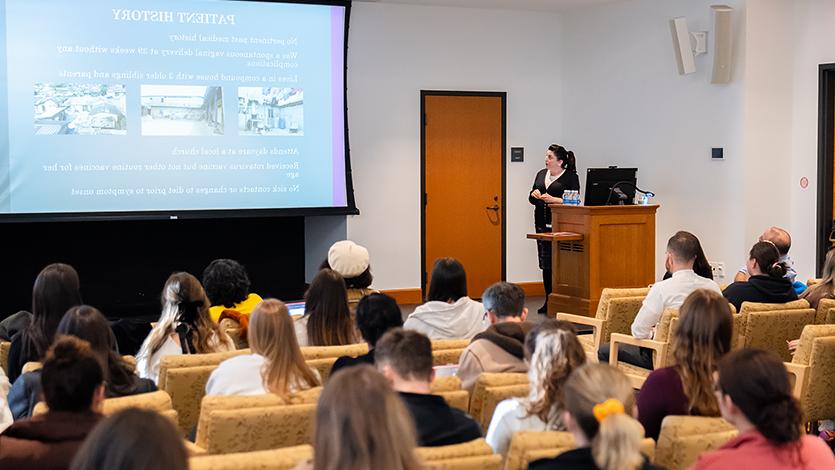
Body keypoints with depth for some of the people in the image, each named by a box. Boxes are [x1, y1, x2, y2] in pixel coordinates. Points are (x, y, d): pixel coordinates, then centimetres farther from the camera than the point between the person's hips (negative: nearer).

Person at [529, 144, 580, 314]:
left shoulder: (571, 177, -3)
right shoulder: (541, 174, 16)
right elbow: (531, 199, 18)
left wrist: (553, 199, -20)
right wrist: (534, 194, -4)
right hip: (542, 224, 6)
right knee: (545, 263, 7)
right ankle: (548, 301, 14)